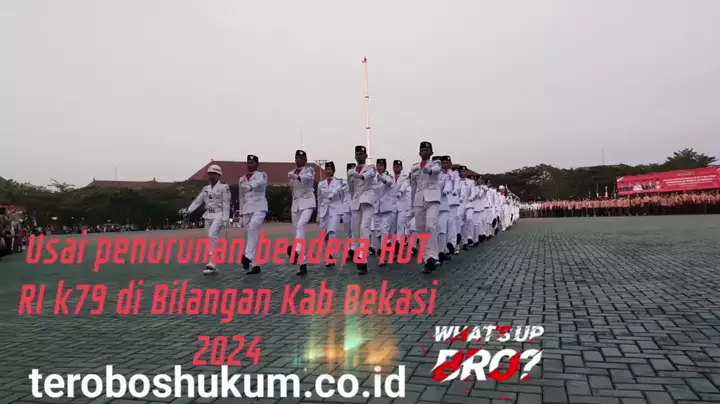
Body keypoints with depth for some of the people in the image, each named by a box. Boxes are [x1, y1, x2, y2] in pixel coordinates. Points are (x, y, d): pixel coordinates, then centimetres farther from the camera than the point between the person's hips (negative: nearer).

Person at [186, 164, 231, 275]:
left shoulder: (223, 187, -2)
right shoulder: (206, 188, 15)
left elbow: (226, 204, -8)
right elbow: (198, 201, 5)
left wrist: (225, 220, -14)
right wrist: (189, 211, -10)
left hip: (219, 216, -7)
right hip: (208, 216, 7)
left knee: (212, 234, -27)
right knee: (210, 240, 5)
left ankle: (211, 262, -30)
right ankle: (213, 267, 10)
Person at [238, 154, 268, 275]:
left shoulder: (262, 175, 3)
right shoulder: (242, 179, 18)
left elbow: (259, 182, -23)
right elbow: (241, 197, 19)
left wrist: (250, 186, -45)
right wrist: (241, 215, 15)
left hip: (259, 207, -6)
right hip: (247, 209, 6)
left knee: (253, 227, -32)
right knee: (249, 236, 2)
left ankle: (248, 256, -40)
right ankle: (254, 265, 5)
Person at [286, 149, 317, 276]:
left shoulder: (309, 169, -3)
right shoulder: (291, 173, 13)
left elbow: (307, 177, -28)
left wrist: (296, 176, -46)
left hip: (307, 202, -6)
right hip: (295, 204, 6)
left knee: (301, 225, -31)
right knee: (297, 232, 2)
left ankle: (296, 251, -52)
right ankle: (303, 264, 7)